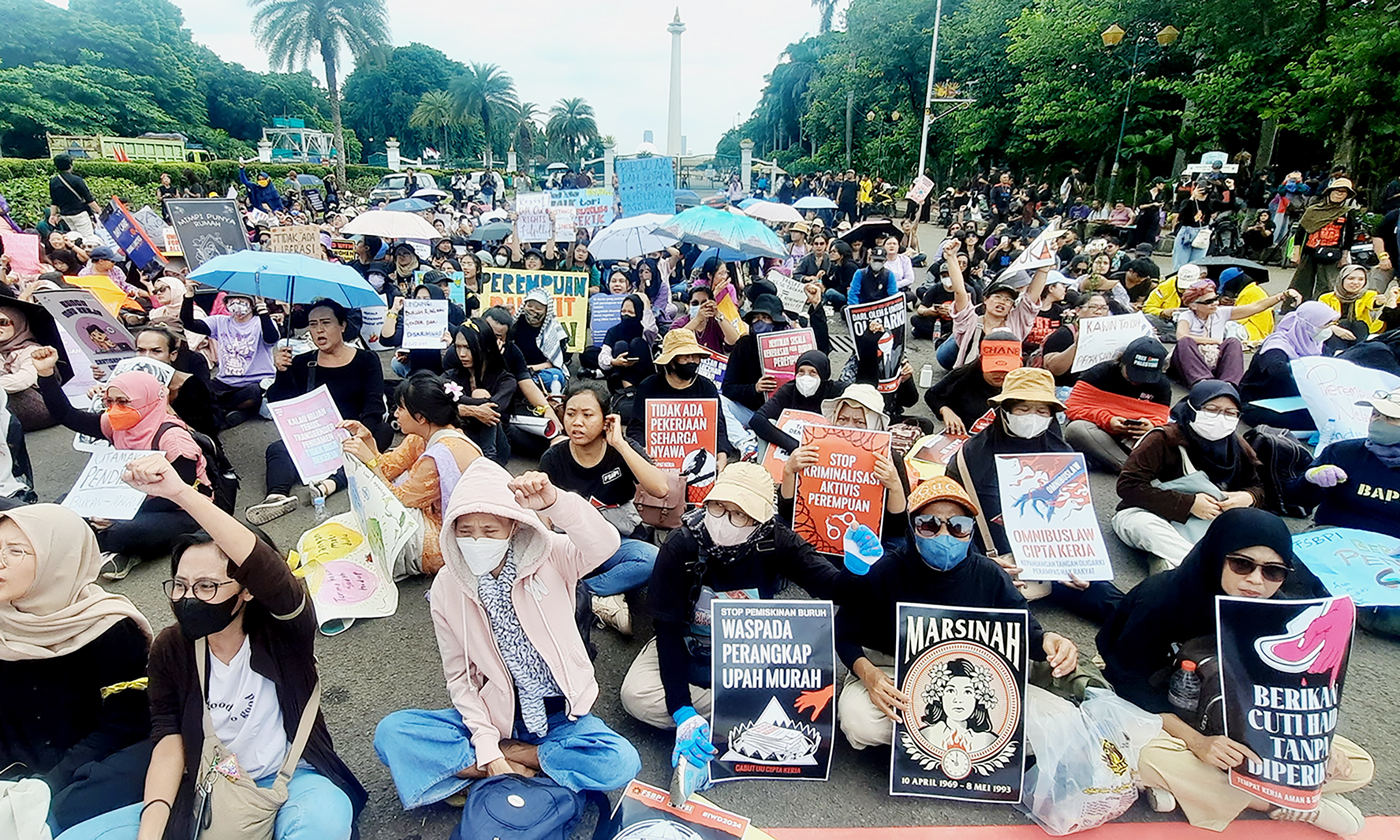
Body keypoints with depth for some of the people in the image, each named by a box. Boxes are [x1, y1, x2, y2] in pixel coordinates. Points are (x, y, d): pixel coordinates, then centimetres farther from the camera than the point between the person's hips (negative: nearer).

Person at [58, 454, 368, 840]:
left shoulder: (282, 633, -14)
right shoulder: (170, 648, 0)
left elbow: (269, 571, -35)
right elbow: (169, 739, -5)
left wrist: (182, 493, -44)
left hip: (288, 783, -6)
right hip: (207, 796, 6)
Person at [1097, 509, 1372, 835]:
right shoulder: (1162, 598, -26)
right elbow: (1127, 680, -22)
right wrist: (1196, 741, -29)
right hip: (1169, 717, -4)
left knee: (1358, 768, -7)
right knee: (1150, 757, -36)